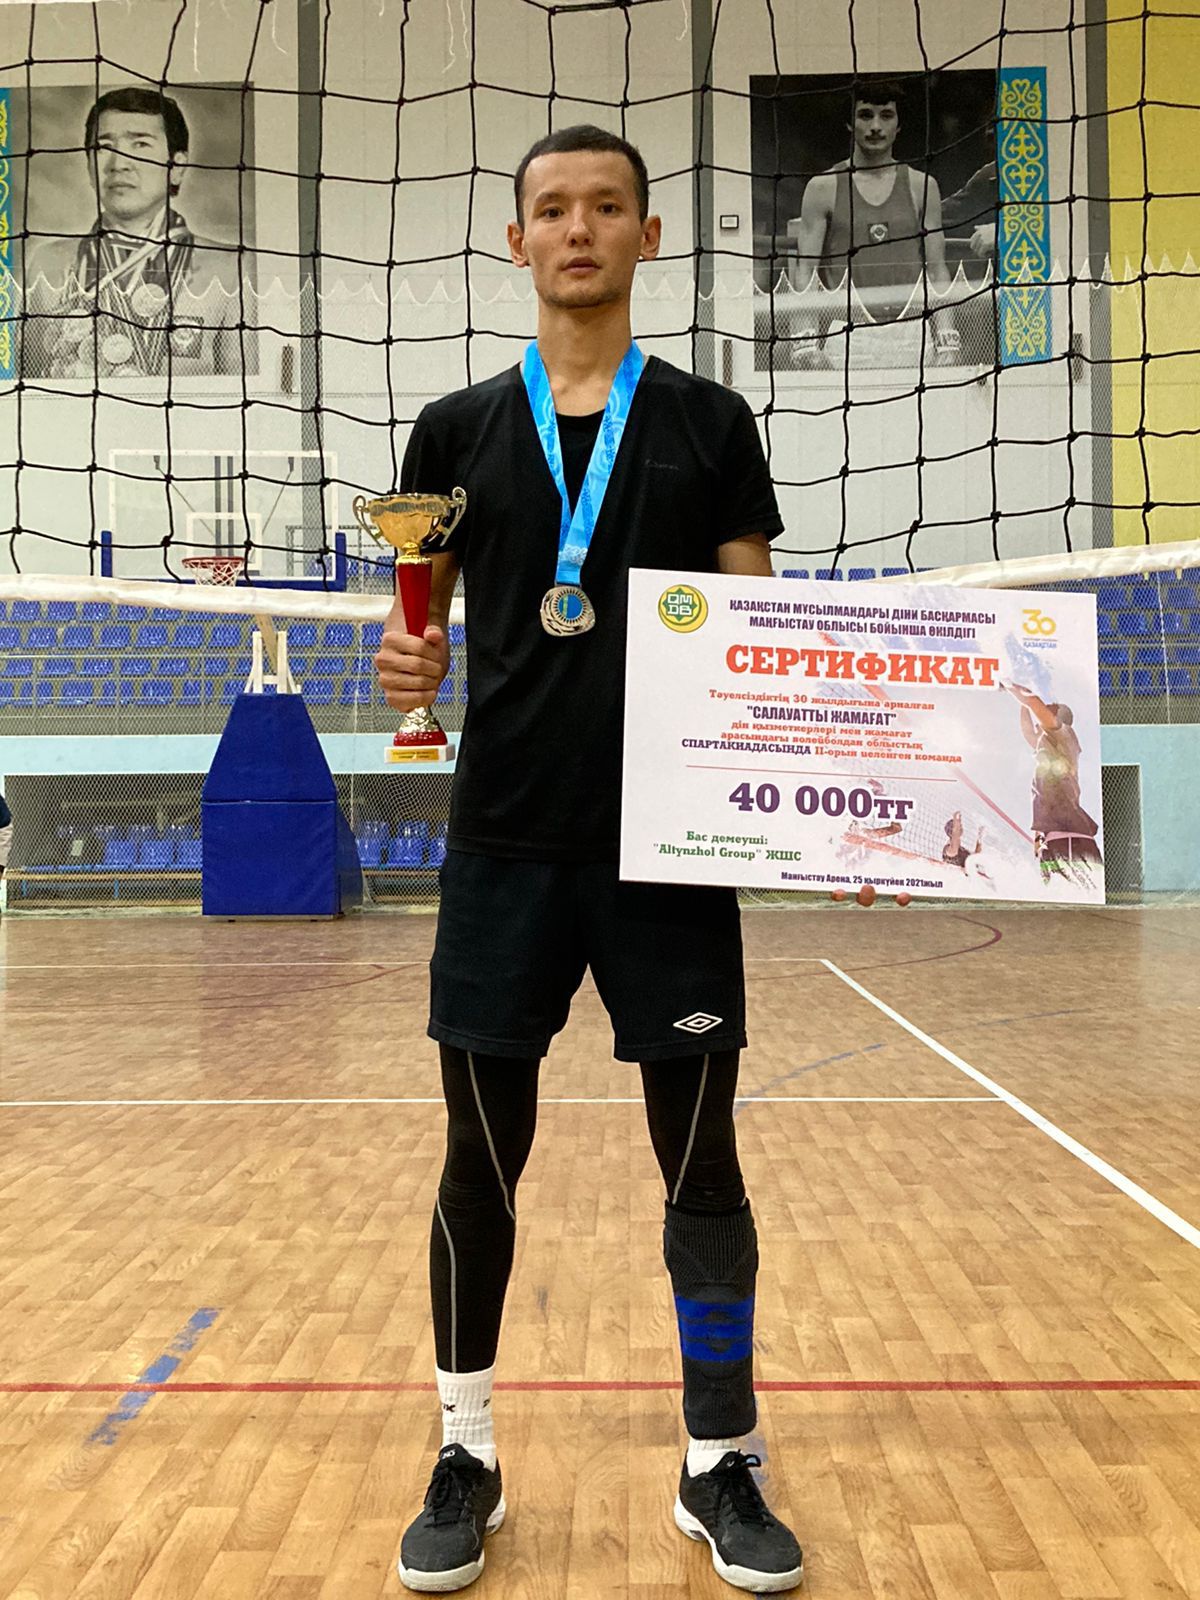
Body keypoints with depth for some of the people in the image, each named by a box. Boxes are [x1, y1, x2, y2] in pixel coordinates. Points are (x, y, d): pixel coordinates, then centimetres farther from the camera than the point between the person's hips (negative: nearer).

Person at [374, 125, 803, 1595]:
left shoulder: (710, 424, 8)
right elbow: (420, 627, 11)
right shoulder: (458, 430, 9)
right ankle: (466, 1461, 26)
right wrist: (407, 664, -11)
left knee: (701, 1159, 5)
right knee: (480, 1160, 7)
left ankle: (718, 1467, 24)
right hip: (505, 843, 1)